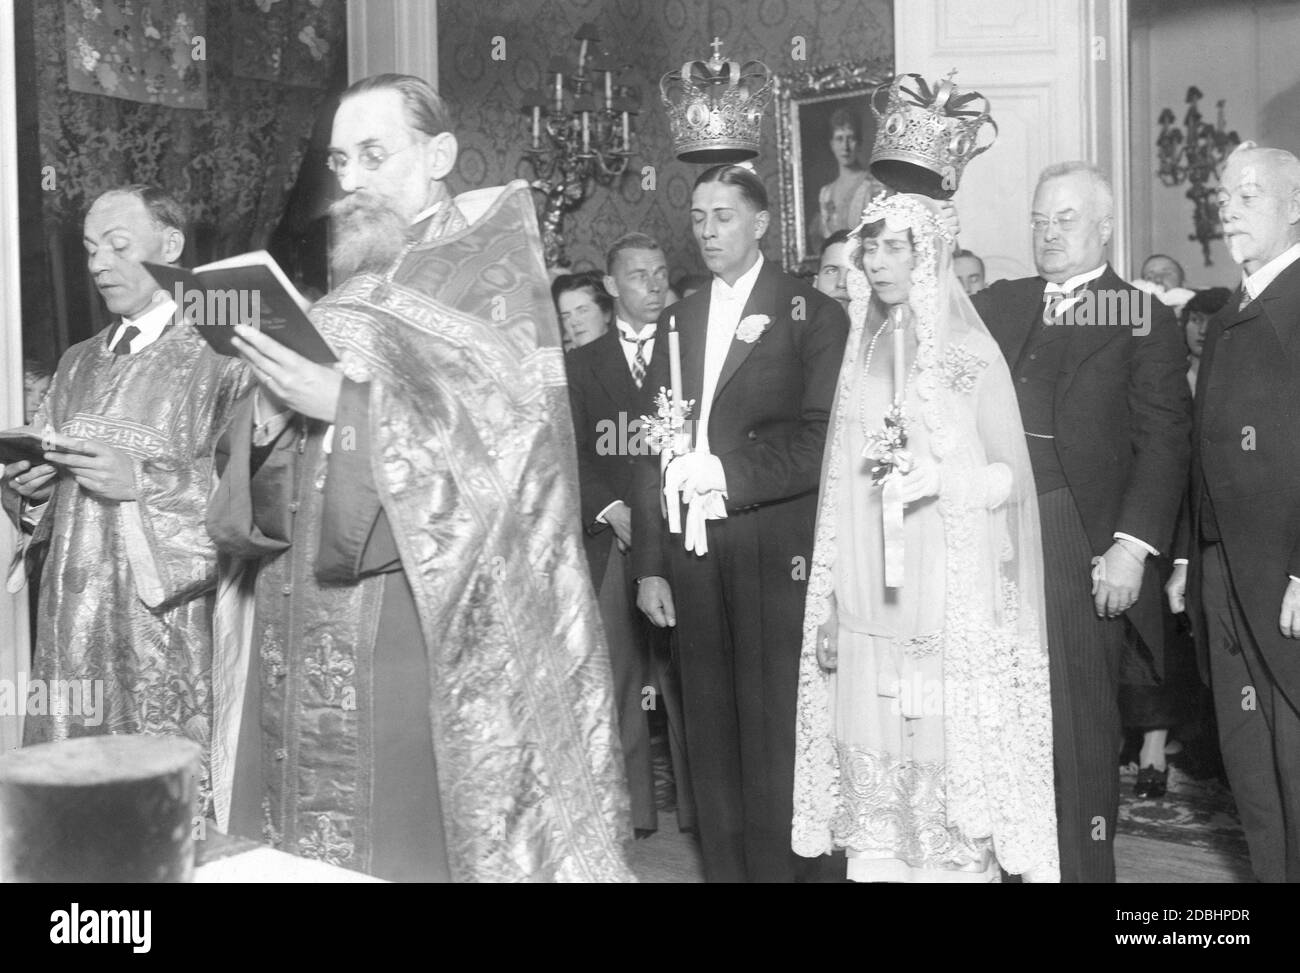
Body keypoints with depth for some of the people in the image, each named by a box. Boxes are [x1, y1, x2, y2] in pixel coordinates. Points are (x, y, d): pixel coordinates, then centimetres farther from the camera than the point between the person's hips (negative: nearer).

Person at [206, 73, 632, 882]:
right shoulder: (346, 293, 17)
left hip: (428, 634, -6)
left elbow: (509, 433, -15)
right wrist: (271, 419, -6)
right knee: (309, 849, 6)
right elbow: (286, 488, 16)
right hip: (307, 629, 6)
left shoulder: (496, 274, -1)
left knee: (415, 841, -6)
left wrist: (345, 404, -20)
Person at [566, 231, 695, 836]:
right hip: (611, 535, 1)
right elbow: (576, 453, 7)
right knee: (617, 673, -1)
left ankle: (698, 808, 4)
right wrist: (611, 509, -8)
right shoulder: (582, 364, 14)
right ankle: (631, 810, 6)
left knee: (685, 672, -3)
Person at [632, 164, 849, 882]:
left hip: (775, 552, -5)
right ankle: (723, 867, 22)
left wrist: (725, 471, -16)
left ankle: (784, 868, 12)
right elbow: (653, 454, 12)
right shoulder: (677, 321, 15)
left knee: (776, 741, -1)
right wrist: (650, 566, 8)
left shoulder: (813, 317, 0)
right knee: (711, 737, 11)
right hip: (693, 554, 5)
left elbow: (819, 443, -8)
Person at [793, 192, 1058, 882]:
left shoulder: (971, 352, 0)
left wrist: (942, 478, -20)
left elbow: (1012, 474, 0)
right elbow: (840, 487, 12)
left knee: (951, 755, -3)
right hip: (870, 601, 4)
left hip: (954, 599, -4)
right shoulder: (862, 354, 12)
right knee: (873, 760, 4)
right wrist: (828, 602, 8)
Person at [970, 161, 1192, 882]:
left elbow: (1162, 442, -3)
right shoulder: (994, 306, 15)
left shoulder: (1143, 320, 4)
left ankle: (1084, 864, 17)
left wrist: (1133, 545, -12)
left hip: (1081, 545, -3)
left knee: (1081, 726, 4)